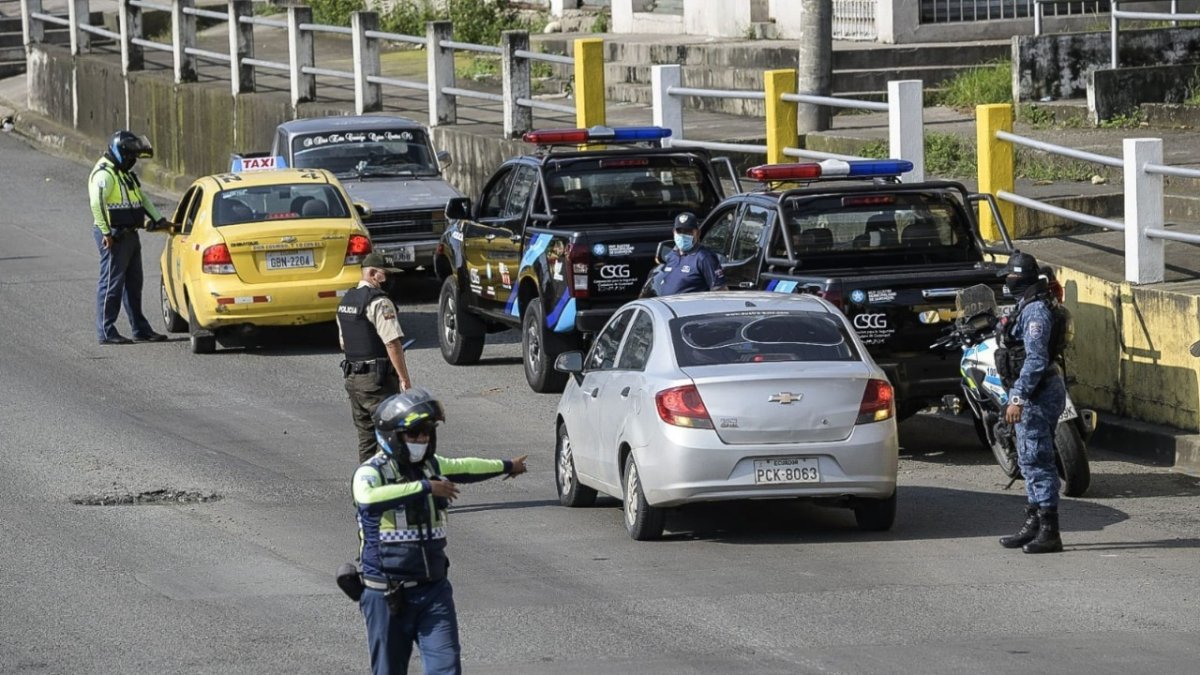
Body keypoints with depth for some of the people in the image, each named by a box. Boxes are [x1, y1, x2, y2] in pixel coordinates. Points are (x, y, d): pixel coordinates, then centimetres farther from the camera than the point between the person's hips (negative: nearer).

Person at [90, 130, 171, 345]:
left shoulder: (126, 174, 20)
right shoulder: (105, 174, -13)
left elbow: (143, 200, 28)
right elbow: (96, 203, -23)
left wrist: (159, 220, 19)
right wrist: (106, 232, -25)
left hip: (130, 235, 10)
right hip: (114, 236, -10)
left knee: (133, 284, 14)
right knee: (111, 284, -7)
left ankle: (141, 329, 21)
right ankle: (106, 332, -4)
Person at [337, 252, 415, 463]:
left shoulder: (346, 301, 13)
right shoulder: (379, 302, -15)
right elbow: (392, 344, -19)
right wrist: (404, 379, -17)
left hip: (352, 377, 9)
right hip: (378, 380, -9)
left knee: (366, 435, 13)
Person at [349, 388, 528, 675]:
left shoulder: (431, 466, 9)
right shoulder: (371, 473, -13)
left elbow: (464, 468, 31)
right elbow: (370, 499, -37)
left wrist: (507, 466, 49)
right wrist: (426, 487, -36)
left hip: (434, 590, 5)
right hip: (388, 596, -5)